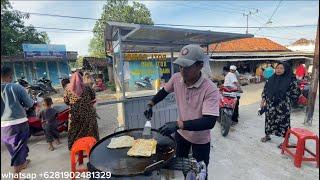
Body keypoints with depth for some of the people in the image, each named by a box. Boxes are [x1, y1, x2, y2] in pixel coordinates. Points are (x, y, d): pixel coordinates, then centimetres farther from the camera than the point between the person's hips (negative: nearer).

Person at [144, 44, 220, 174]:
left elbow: (209, 122, -36)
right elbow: (164, 91, 5)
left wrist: (178, 124, -43)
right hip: (181, 133, 4)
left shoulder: (210, 90, -31)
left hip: (200, 140, -4)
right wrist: (150, 104, -5)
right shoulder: (176, 78, -15)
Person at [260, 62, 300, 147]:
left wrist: (285, 99, -1)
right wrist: (263, 101, 5)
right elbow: (265, 90, 9)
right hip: (270, 105, 4)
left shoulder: (290, 80, -8)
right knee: (269, 120, 15)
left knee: (283, 123, 4)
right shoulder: (271, 79, 4)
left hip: (283, 107, -4)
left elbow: (296, 93, -4)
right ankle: (267, 135, 34)